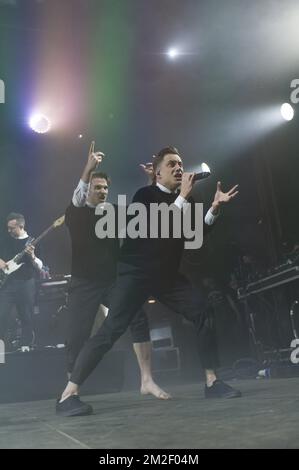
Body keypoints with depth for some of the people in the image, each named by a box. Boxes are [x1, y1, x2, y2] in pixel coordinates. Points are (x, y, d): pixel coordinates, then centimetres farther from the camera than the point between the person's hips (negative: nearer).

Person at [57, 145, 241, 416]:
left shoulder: (186, 201, 12)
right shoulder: (145, 195, -5)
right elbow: (155, 226, -21)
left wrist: (215, 207, -8)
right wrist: (182, 197, -22)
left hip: (168, 274, 6)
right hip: (137, 272, -6)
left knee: (202, 311, -9)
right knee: (112, 329, -16)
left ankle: (212, 382, 0)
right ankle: (68, 395, -15)